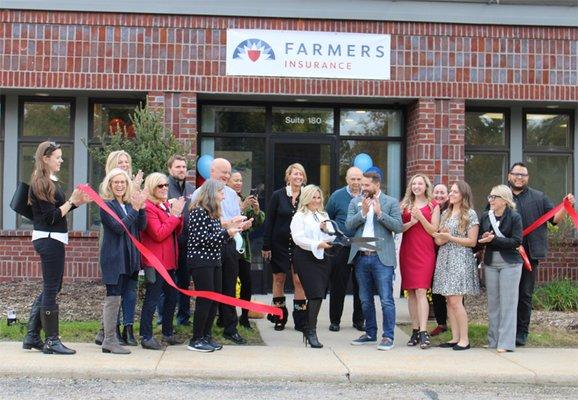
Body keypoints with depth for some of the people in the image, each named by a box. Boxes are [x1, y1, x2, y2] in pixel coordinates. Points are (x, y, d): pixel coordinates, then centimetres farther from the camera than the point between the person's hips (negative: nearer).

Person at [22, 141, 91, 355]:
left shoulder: (52, 181, 13)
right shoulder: (40, 183, -14)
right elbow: (51, 216, -17)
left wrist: (77, 202, 4)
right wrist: (72, 201, -15)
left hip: (53, 239, 10)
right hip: (49, 239, -10)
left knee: (50, 287, 15)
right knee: (51, 289, -3)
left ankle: (32, 336, 20)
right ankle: (51, 341, 4)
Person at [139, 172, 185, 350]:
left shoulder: (167, 205, 16)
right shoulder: (148, 207, -12)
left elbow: (177, 232, 16)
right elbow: (159, 234, -20)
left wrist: (178, 214, 0)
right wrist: (174, 215, -16)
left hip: (169, 260, 9)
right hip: (155, 261, -9)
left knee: (172, 297, 14)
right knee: (152, 299, -4)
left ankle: (168, 333, 26)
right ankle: (146, 337, 3)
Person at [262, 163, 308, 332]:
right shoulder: (278, 195, -1)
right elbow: (269, 222, -1)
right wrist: (266, 246, -5)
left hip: (299, 245, 0)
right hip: (279, 244, 0)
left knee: (299, 280, -5)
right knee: (278, 279, 8)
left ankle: (300, 320, 2)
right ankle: (279, 317, 19)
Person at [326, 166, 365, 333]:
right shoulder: (337, 196, 3)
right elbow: (327, 219, 8)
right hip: (341, 248, -1)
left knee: (361, 286, 7)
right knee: (338, 285, 2)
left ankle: (359, 320, 19)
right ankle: (335, 320, 12)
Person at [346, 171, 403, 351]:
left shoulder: (391, 202, 1)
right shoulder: (355, 202, 10)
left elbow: (399, 227, -8)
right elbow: (349, 225, -1)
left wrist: (380, 213, -15)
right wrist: (363, 212, -14)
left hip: (382, 257, -4)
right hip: (361, 257, 4)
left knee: (386, 300, -6)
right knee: (365, 300, 14)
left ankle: (388, 336, 1)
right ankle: (370, 334, 25)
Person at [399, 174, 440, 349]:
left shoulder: (433, 206, 5)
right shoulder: (405, 205, 14)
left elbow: (434, 231, 0)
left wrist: (421, 217, -12)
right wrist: (411, 222, -10)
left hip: (425, 252, -4)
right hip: (407, 251, 4)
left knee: (421, 291, -13)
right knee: (411, 292, 5)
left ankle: (423, 332, -17)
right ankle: (415, 330, 10)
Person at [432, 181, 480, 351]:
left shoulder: (470, 214, -3)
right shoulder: (446, 213, 16)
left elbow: (472, 241, -7)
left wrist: (450, 238, -14)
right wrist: (440, 238, -4)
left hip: (460, 259, -6)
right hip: (445, 258, 6)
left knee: (455, 301, -12)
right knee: (449, 301, 5)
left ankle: (464, 339, -5)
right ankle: (455, 338, 10)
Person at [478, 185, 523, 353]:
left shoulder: (514, 217, -7)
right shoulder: (485, 216, 8)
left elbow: (516, 242, -14)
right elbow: (478, 238, 11)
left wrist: (493, 239, -19)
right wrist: (484, 238, -11)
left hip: (509, 263, -5)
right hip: (490, 263, 5)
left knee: (508, 303, -4)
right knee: (492, 302, 8)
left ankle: (506, 343, -2)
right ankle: (493, 341, 14)